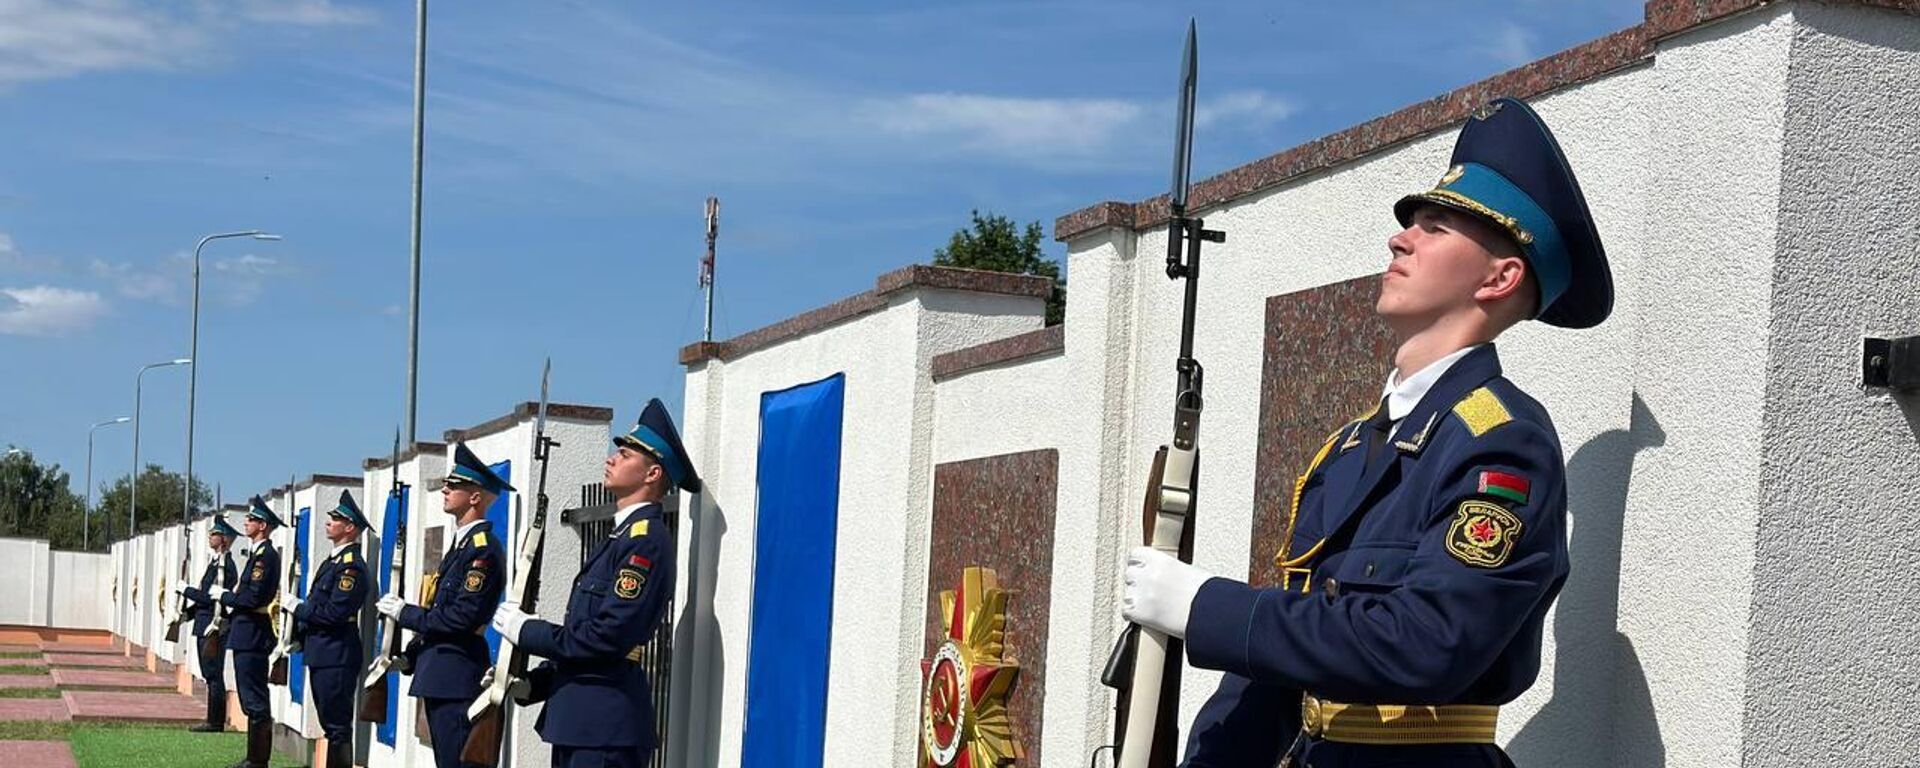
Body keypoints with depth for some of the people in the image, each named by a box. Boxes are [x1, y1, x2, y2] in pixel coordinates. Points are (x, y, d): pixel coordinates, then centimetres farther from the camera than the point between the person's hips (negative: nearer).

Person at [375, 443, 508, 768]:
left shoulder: (483, 548, -15)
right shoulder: (462, 543, 17)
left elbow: (462, 617, -22)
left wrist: (405, 613, -12)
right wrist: (410, 655, 14)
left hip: (456, 678, -10)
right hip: (440, 672, 10)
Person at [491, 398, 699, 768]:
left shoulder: (647, 539, -12)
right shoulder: (621, 537, 19)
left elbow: (609, 636, -22)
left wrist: (526, 630, -11)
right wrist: (530, 685, 9)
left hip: (605, 727, -10)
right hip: (576, 720, 10)